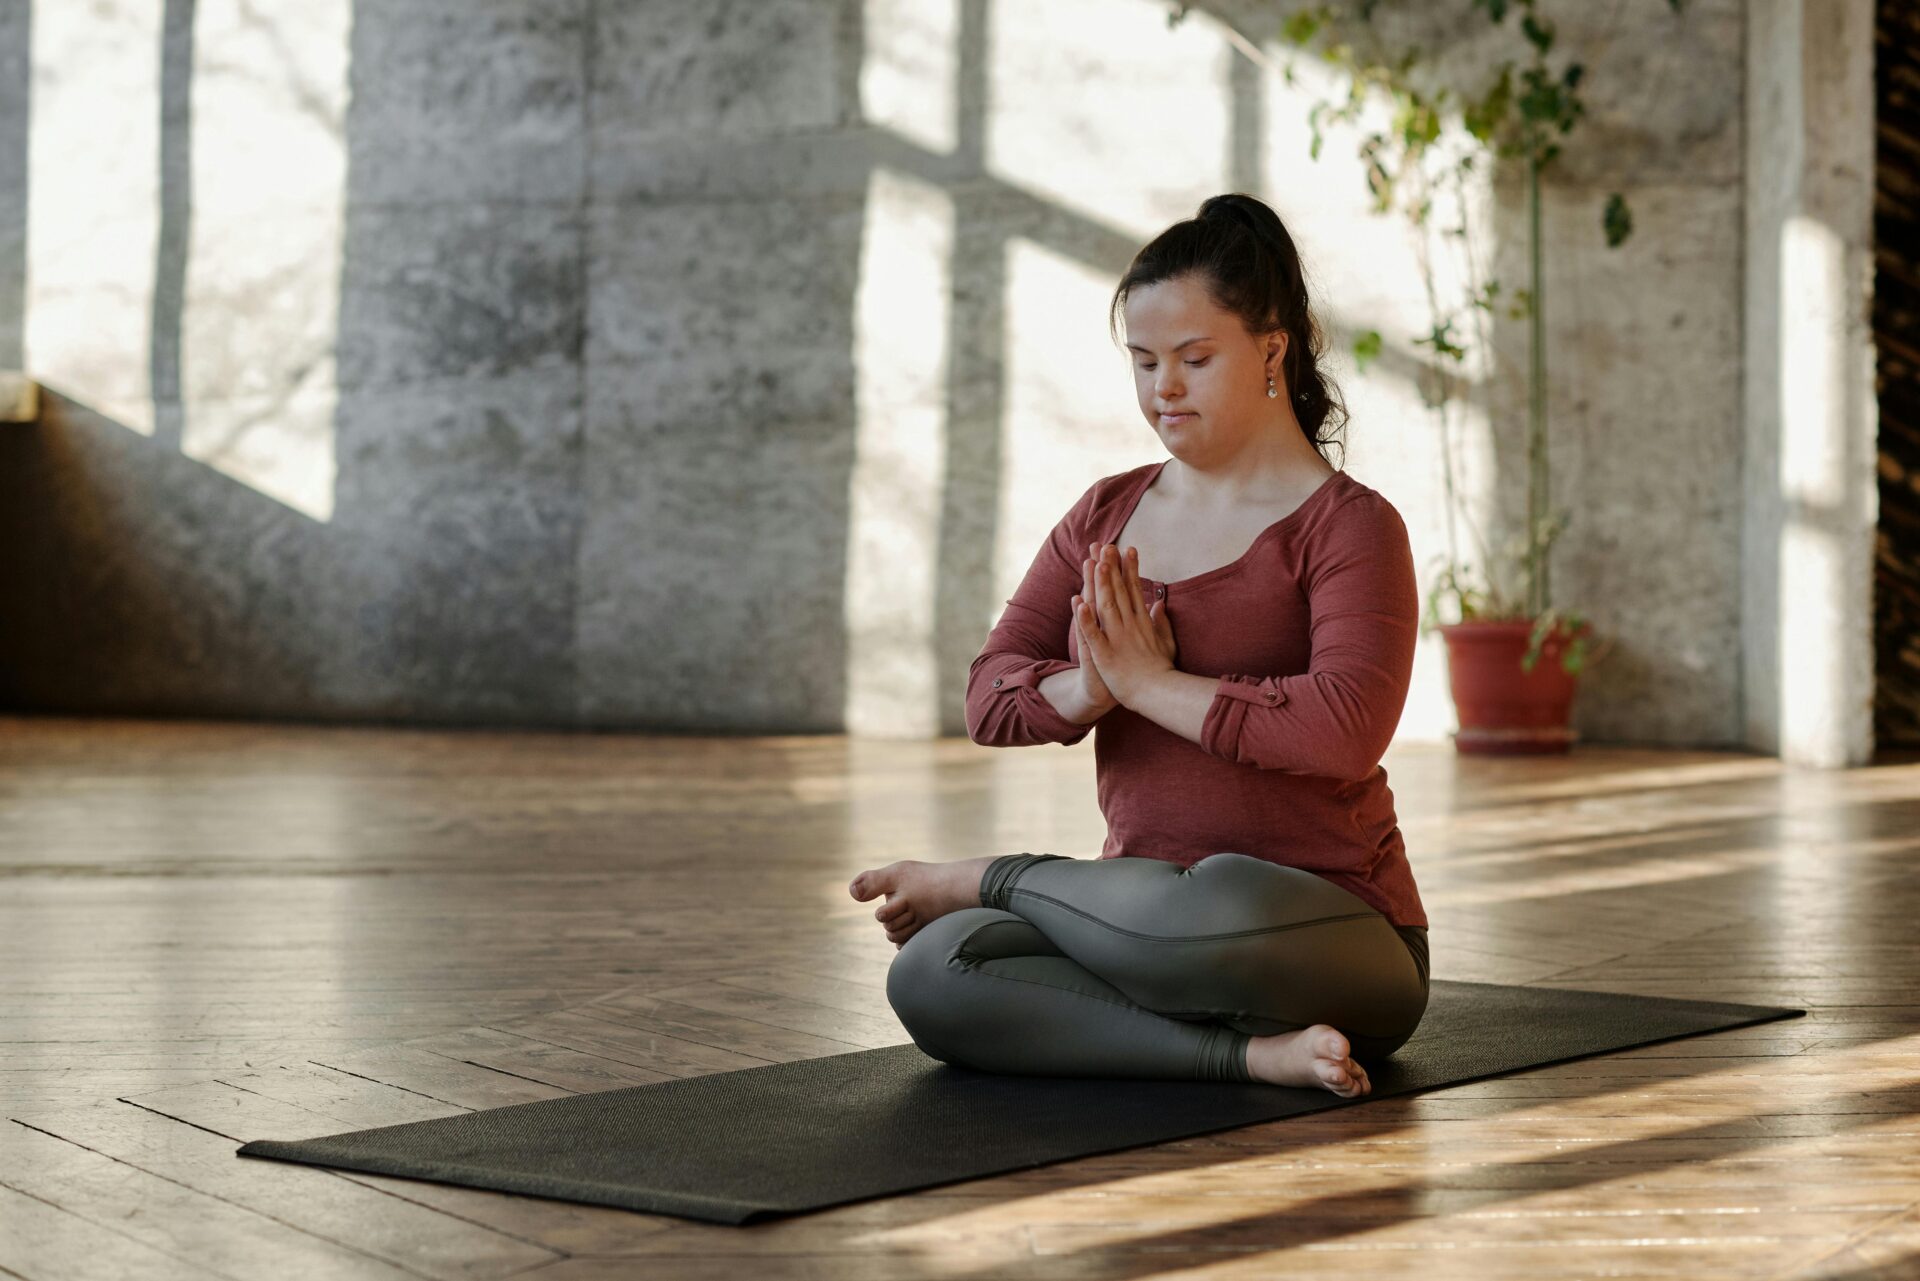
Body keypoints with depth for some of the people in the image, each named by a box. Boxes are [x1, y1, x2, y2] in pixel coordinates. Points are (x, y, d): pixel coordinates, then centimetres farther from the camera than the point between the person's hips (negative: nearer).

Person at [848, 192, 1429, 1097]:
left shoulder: (1348, 526, -5)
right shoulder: (1106, 517, 13)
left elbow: (1346, 731, -23)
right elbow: (990, 696, 3)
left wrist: (1152, 685, -17)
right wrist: (1086, 691, -19)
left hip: (1331, 943, -5)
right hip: (1157, 919, 5)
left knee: (1221, 905, -41)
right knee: (931, 976, -22)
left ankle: (990, 879, -10)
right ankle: (1253, 1054, -25)